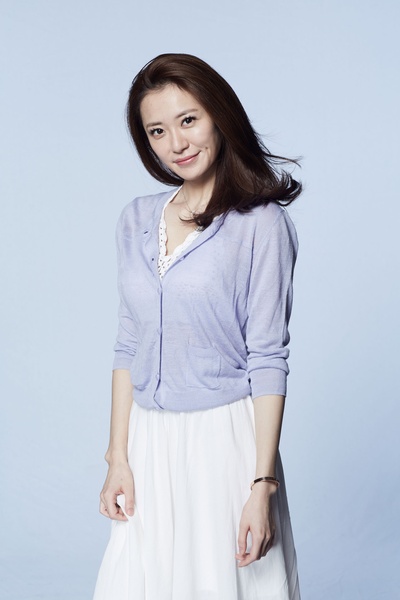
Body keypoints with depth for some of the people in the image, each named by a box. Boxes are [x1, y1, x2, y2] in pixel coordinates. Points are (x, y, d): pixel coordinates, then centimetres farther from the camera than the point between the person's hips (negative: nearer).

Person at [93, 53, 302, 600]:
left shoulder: (260, 222, -8)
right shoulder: (137, 220, 7)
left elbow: (268, 360, -10)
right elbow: (129, 346, 10)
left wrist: (262, 484, -13)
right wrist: (119, 457, 5)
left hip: (225, 438, -4)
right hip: (150, 443, 5)